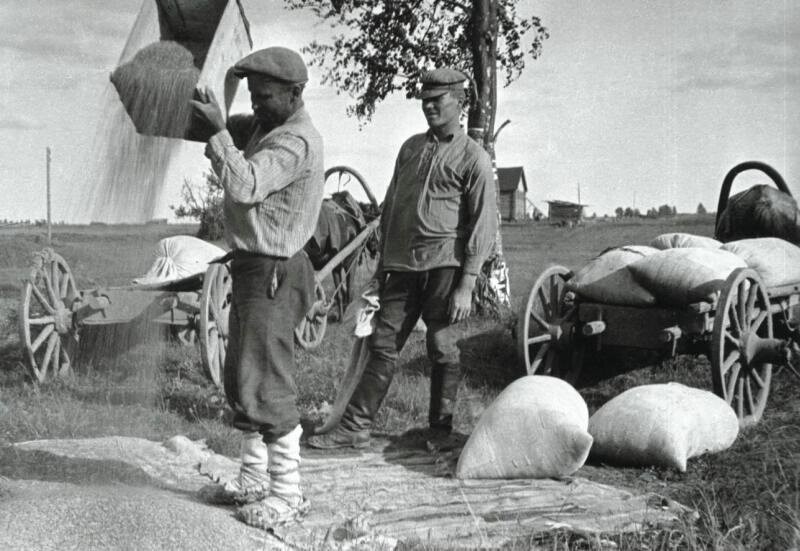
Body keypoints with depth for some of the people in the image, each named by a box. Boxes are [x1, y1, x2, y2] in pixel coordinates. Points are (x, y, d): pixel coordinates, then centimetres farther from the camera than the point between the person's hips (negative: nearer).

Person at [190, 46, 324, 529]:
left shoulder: (297, 141, -18)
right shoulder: (264, 127, 14)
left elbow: (245, 186, -29)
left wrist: (218, 131, -27)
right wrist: (208, 117, -7)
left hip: (273, 275, -10)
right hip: (252, 268, 10)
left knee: (266, 386, -7)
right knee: (243, 381, 16)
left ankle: (288, 494, 3)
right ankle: (253, 481, 26)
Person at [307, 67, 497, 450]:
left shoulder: (474, 159, -2)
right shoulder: (411, 147, 17)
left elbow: (482, 227, -6)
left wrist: (466, 286, -12)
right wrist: (383, 259, 20)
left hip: (444, 264, -5)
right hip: (402, 264, 5)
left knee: (442, 349, 1)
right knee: (383, 344, 3)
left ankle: (440, 429, 15)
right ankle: (355, 428, 5)